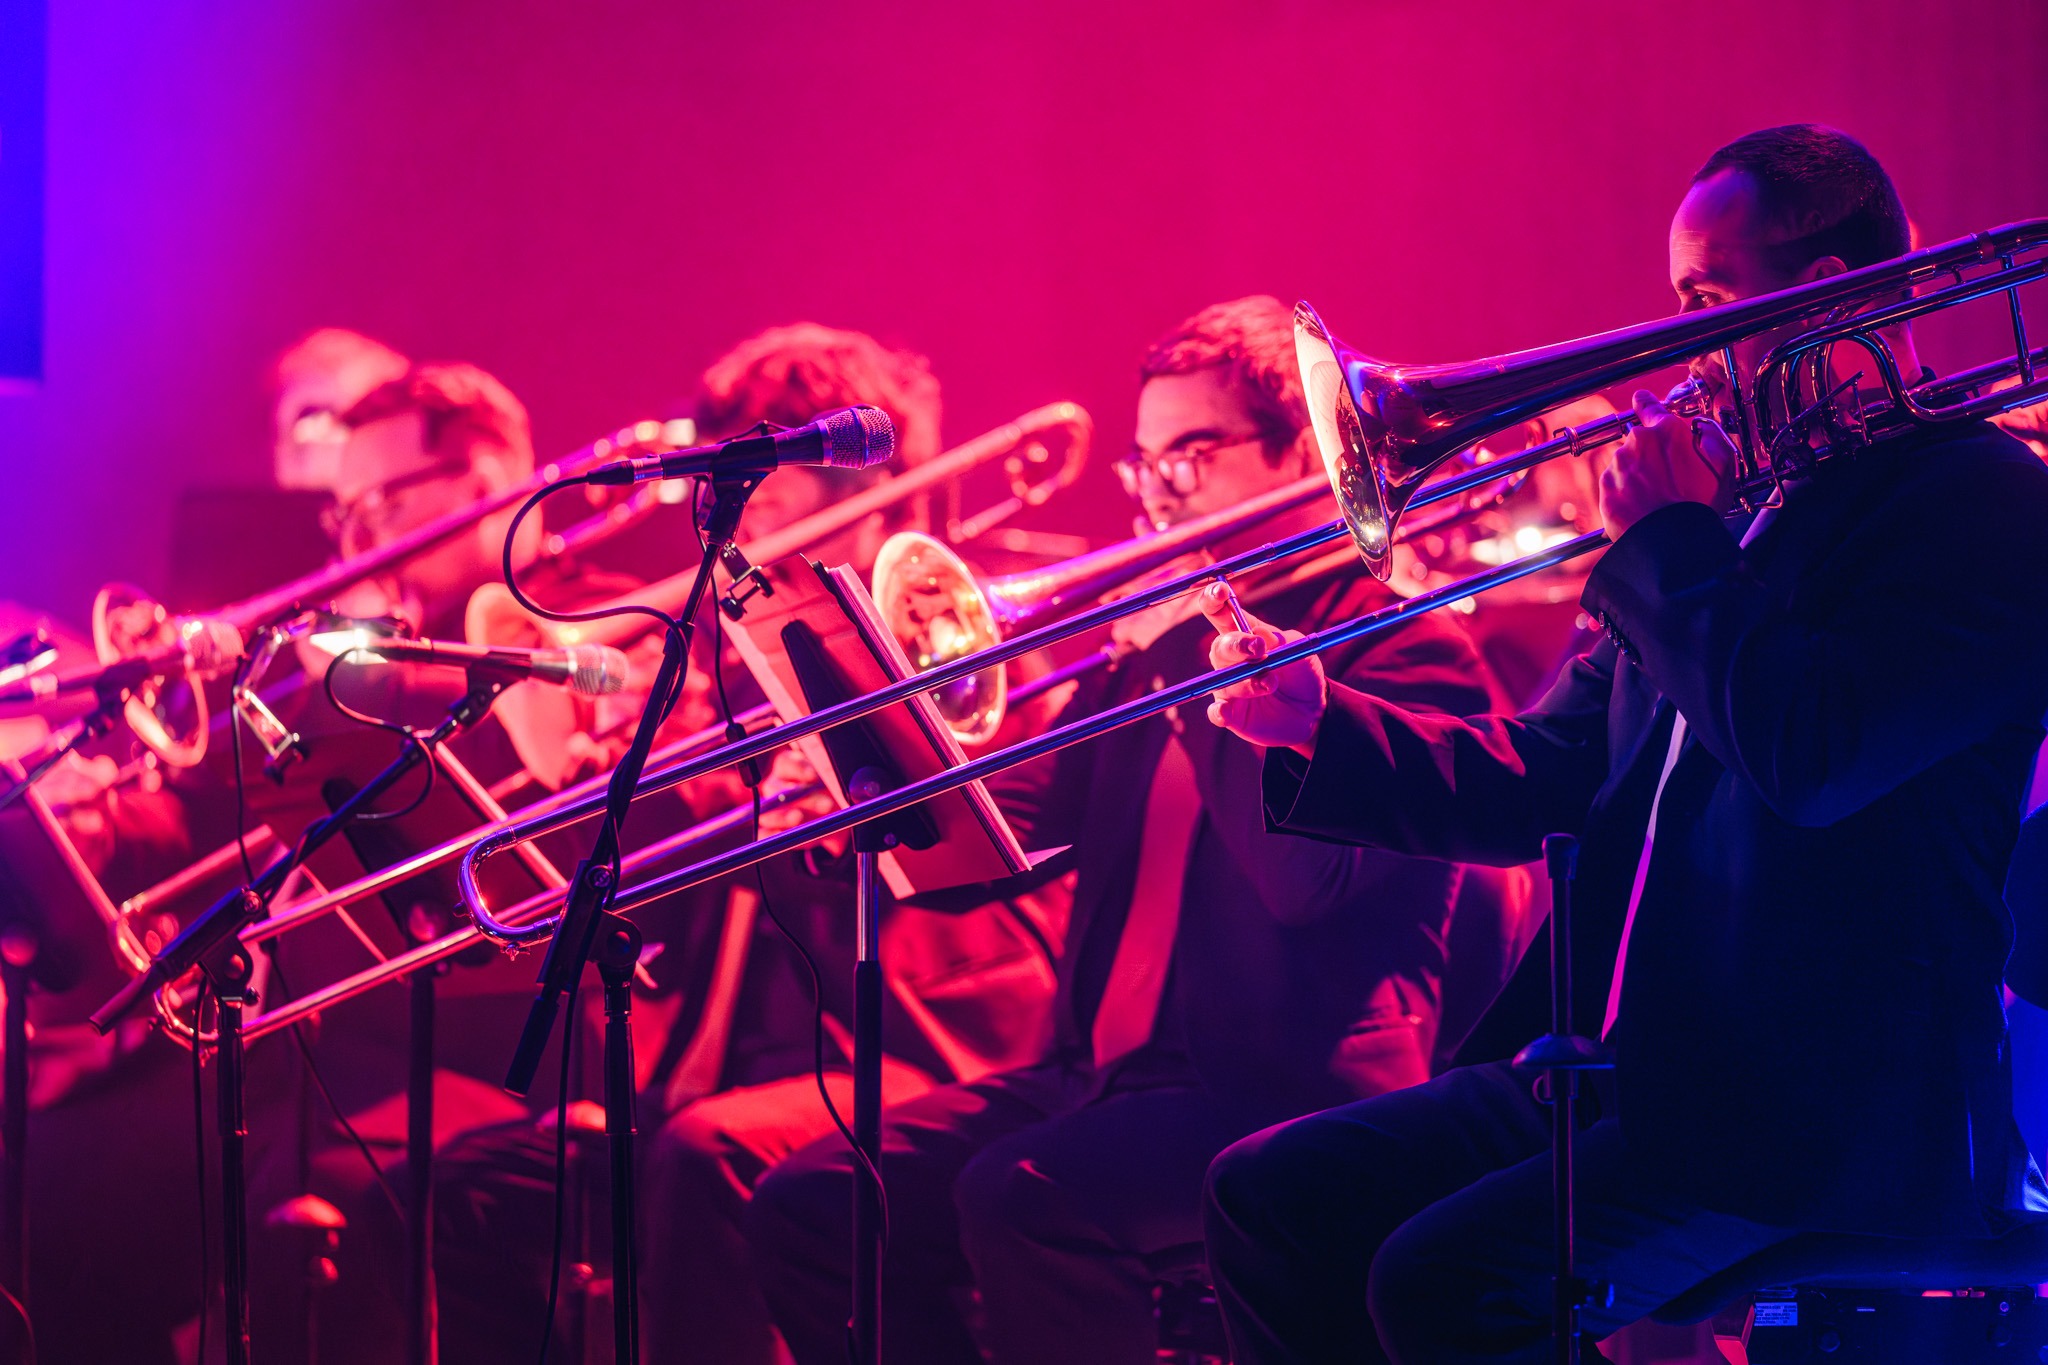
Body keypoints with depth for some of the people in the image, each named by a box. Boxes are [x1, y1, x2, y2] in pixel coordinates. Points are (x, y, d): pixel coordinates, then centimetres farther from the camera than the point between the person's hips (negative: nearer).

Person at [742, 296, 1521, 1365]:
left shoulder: (1404, 646, -4)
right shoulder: (1147, 642, 19)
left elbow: (1305, 874, -20)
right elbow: (1021, 823, 16)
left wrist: (1194, 655, -15)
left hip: (1293, 1096, -8)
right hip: (1108, 1073, 8)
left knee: (1020, 1197, -33)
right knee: (806, 1210, -5)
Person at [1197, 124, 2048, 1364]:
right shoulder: (1745, 500, 18)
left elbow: (1810, 756, -24)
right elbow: (1538, 782, 20)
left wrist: (1673, 543, -12)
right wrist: (1317, 720, 8)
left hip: (1838, 1122, -9)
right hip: (1634, 1071, 9)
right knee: (1271, 1199, 3)